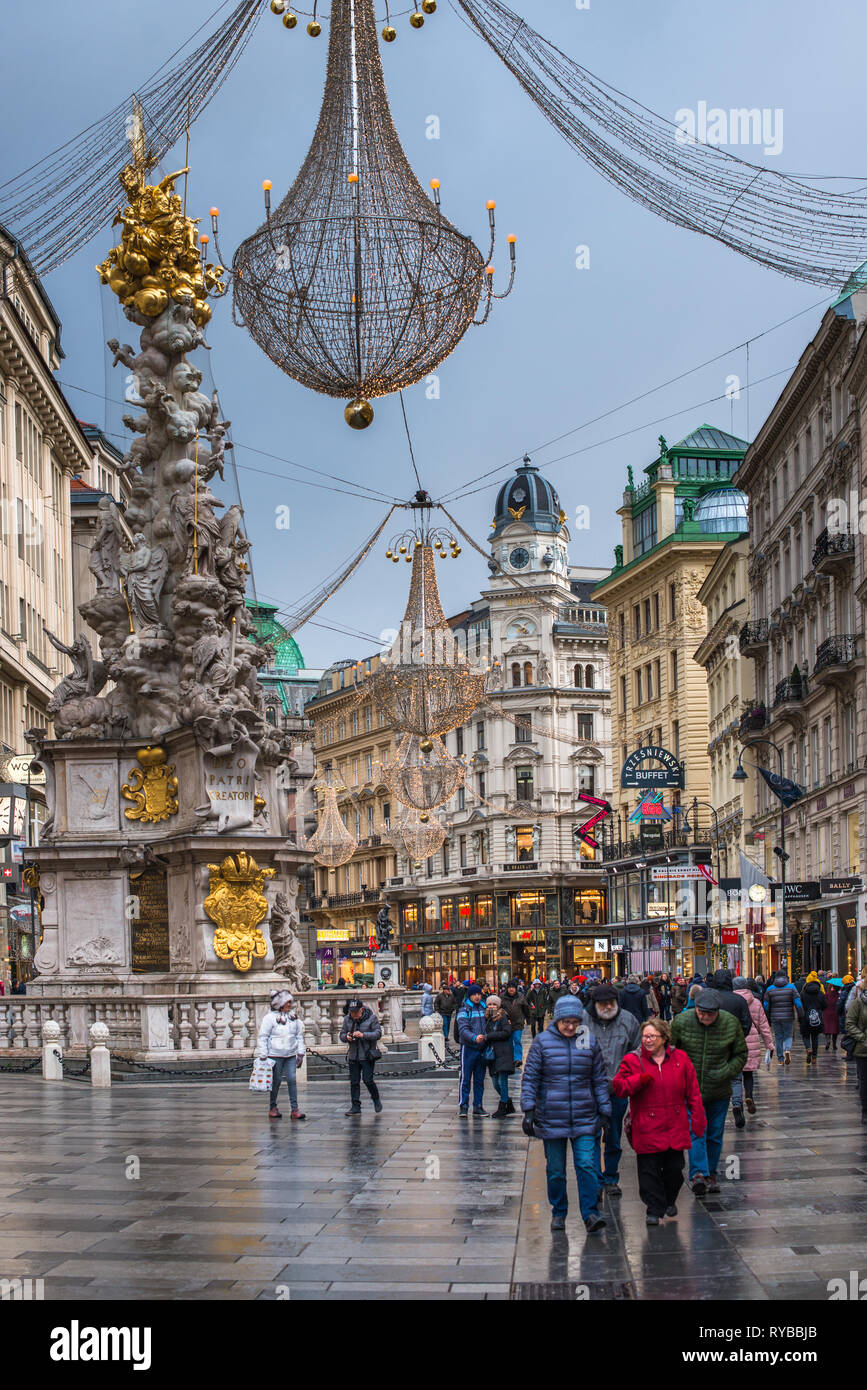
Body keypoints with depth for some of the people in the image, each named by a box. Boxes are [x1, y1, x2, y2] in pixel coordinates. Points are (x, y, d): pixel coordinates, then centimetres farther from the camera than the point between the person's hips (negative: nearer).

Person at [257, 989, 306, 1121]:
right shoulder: (270, 1017, -7)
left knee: (292, 1080, -3)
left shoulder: (294, 1017, 9)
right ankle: (273, 1108, 18)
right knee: (276, 1081, 3)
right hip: (275, 1055, -4)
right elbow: (263, 1037, -6)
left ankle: (295, 1109, -2)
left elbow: (299, 1036, 15)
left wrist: (300, 1053, 12)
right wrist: (262, 1055, -9)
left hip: (291, 1056, 4)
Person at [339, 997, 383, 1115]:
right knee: (354, 1082, 3)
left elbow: (378, 1034, -12)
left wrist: (363, 1035, -25)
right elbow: (342, 1035, 10)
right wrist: (346, 1037, -14)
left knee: (367, 1079, -10)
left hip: (367, 1055, -4)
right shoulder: (347, 1019, 7)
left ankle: (376, 1100, 14)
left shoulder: (371, 1018, -6)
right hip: (353, 1056, 4)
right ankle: (355, 1107, 9)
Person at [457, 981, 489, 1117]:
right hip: (468, 1048, -5)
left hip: (482, 1048, 5)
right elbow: (463, 1029, -18)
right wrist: (474, 1038, -34)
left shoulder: (484, 1008, 11)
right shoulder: (464, 1010, -7)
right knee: (465, 1078, -4)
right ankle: (463, 1107, 0)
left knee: (479, 1079, 10)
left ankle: (478, 1106, 17)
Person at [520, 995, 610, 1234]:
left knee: (587, 1165, -8)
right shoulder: (542, 1041, -2)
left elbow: (600, 1079, 11)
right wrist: (528, 1110, -7)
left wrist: (604, 1111, 8)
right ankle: (558, 1213, 22)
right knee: (555, 1170, 8)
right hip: (551, 1118, -1)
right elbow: (529, 1078, 0)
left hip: (584, 1117, 1)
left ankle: (590, 1214, -2)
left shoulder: (589, 1042, 4)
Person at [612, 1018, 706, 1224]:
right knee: (649, 1170, -1)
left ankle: (670, 1201, 34)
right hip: (647, 1128, -1)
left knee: (674, 1169, 8)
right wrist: (641, 1080, -20)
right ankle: (654, 1209, 11)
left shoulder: (680, 1059, 4)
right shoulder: (632, 1060, 0)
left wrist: (698, 1122, 5)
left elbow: (693, 1093, 7)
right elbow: (618, 1087, -5)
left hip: (675, 1128, 2)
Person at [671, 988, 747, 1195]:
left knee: (715, 1134, 11)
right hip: (690, 1090, -2)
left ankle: (710, 1173, 24)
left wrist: (725, 1073, -10)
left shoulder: (731, 1023, -7)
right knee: (696, 1131, -13)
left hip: (719, 1091, 2)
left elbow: (741, 1055, 4)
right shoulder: (681, 1022, -11)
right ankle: (698, 1174, -21)